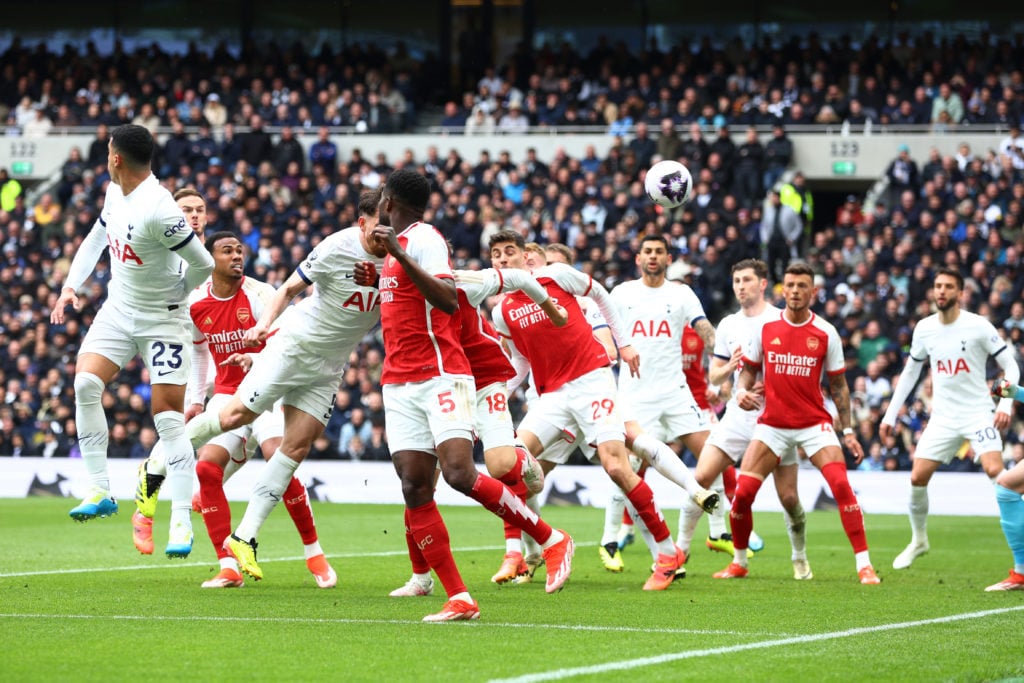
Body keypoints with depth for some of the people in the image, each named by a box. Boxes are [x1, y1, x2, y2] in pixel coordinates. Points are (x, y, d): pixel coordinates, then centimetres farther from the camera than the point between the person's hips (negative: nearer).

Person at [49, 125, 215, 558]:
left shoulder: (159, 210, -26)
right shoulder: (115, 192, 1)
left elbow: (203, 265, -21)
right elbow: (97, 237, 20)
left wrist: (171, 295, -3)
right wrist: (71, 285, 9)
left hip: (162, 320, -7)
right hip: (119, 309, 7)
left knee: (169, 417, -8)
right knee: (85, 382, -13)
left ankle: (181, 522, -3)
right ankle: (99, 490, -5)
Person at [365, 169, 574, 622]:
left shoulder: (423, 237, -7)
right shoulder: (400, 244, 20)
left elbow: (447, 300, -22)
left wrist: (397, 253, -27)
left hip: (441, 377, -8)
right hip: (399, 385, 8)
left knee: (460, 474, -22)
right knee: (414, 490, -5)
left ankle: (551, 540, -4)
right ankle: (459, 600, -8)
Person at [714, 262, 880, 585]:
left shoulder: (826, 334, -3)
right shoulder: (765, 328, -1)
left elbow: (838, 385, 4)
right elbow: (748, 368, 10)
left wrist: (848, 430, 2)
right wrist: (742, 390, -12)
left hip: (815, 423, -1)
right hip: (772, 423, 1)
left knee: (842, 485, -20)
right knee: (742, 493, -8)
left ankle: (864, 565, -14)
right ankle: (739, 562, 15)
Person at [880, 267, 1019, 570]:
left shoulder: (979, 326, -10)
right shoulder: (924, 328, 4)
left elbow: (1010, 366, -5)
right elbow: (910, 372, 16)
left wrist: (1006, 405, -19)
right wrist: (890, 415, 14)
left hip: (978, 412, -4)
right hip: (943, 417, 4)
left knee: (996, 472, -23)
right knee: (917, 477, -3)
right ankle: (919, 540, 19)